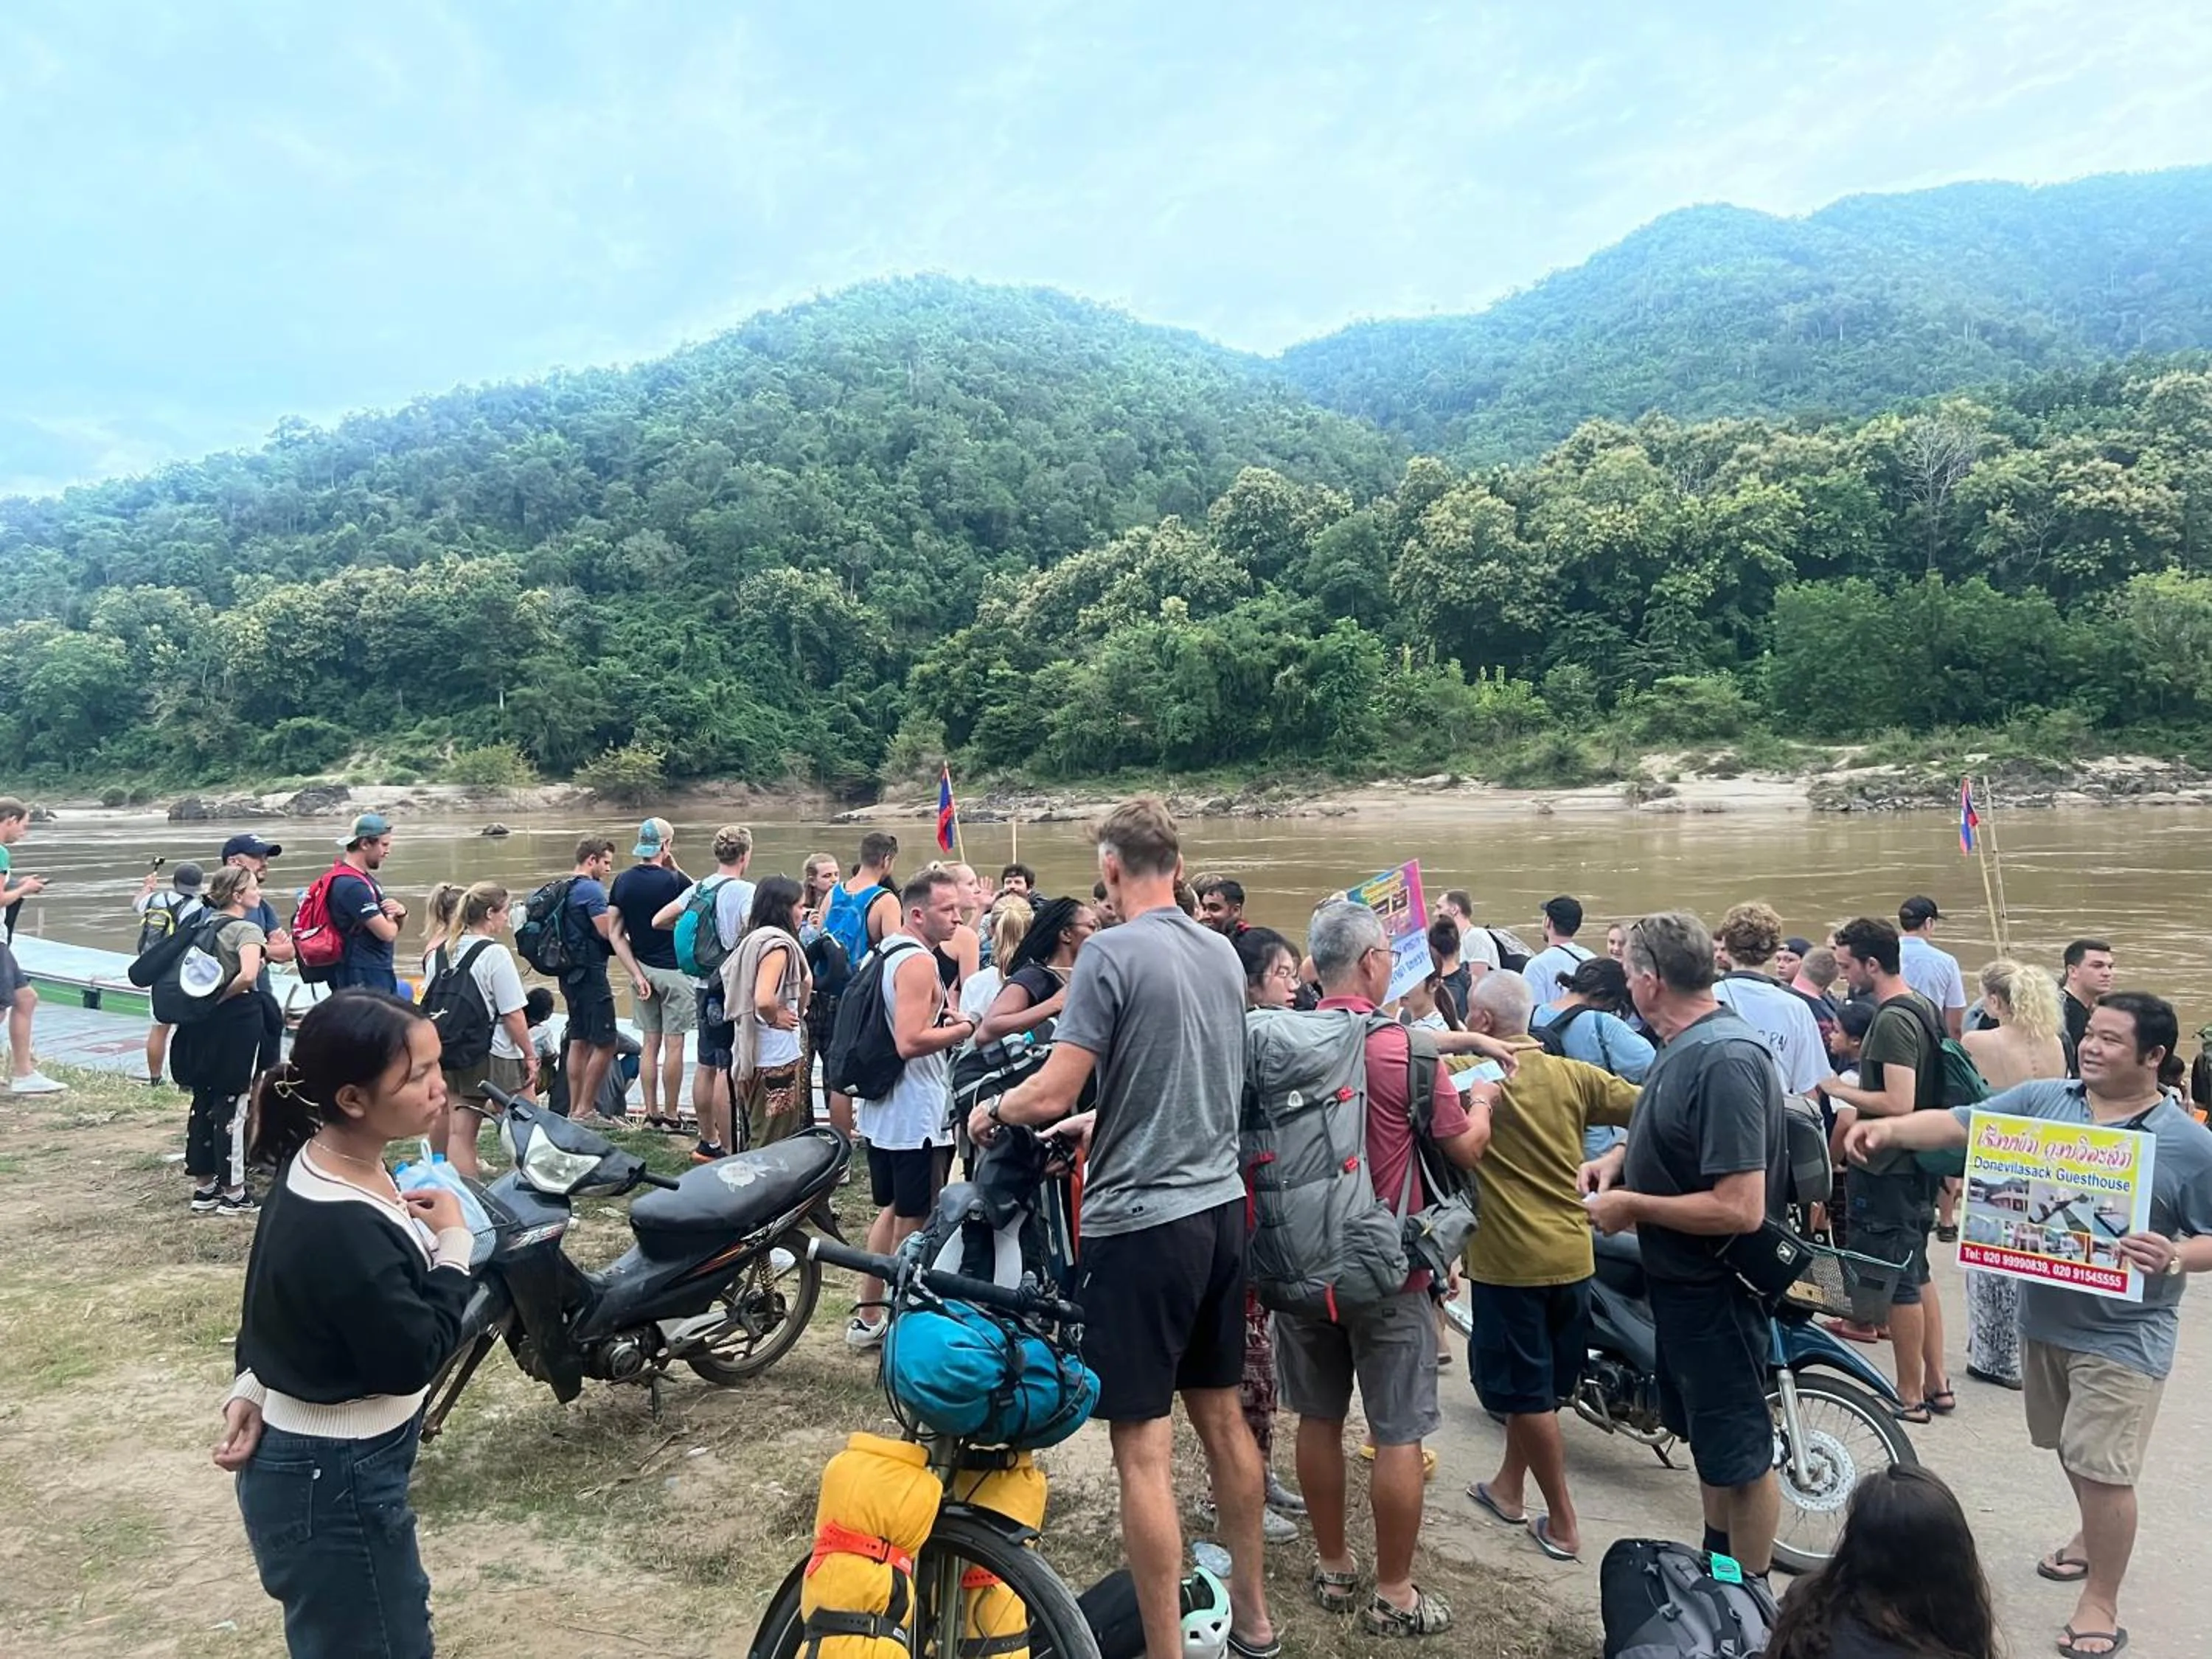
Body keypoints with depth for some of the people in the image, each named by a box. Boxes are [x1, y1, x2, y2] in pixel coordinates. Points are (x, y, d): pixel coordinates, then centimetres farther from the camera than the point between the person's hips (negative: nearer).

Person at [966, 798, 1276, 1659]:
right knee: (1221, 1414, 21)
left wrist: (993, 1109, 3)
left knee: (1143, 1449, 2)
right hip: (1220, 1207, 8)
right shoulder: (1224, 953, 7)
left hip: (1142, 1220, -8)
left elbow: (1051, 1094, -18)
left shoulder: (1111, 953, -16)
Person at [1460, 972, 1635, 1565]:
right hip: (1571, 1255, 5)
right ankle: (1508, 1487, 36)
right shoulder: (1573, 1075, -1)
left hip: (1509, 1259, -5)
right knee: (1539, 1383, 20)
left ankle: (1563, 1524, 16)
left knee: (1529, 1393, 8)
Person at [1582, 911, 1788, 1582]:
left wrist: (1632, 1206, -22)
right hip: (1679, 1278, 10)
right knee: (1707, 1436, 25)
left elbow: (1741, 1209, -31)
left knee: (1739, 1451, 7)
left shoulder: (1726, 1060, -27)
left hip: (1715, 1287, -10)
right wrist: (1617, 1158, 3)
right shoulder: (1682, 1046, 3)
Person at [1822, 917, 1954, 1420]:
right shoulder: (1923, 1008, 10)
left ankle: (1910, 1396, 10)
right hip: (1916, 1163, 10)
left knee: (1899, 1283, 0)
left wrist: (1836, 1089, -17)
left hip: (1889, 1171, -10)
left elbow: (1898, 1104, -27)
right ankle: (1937, 1385, 27)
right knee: (1917, 1274, 18)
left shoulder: (1892, 1020, -21)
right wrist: (1851, 1084, 15)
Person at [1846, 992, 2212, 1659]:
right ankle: (2096, 1537, 49)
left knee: (2102, 1469, -3)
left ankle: (2101, 1603, 15)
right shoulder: (2041, 1099, -3)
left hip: (2123, 1334, -5)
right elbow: (1957, 1124, -8)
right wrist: (1887, 1128, -24)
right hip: (2044, 1315, 5)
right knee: (2073, 1453, 24)